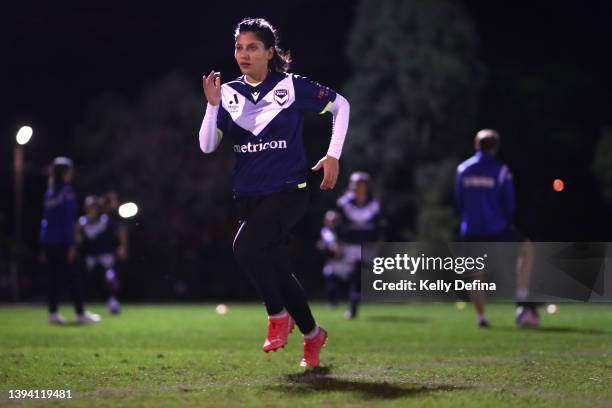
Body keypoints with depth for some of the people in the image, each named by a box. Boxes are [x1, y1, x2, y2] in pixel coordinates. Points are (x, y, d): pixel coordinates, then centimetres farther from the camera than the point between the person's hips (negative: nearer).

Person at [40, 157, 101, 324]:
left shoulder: (49, 193, 10)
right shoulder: (66, 191, -9)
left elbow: (46, 218, 12)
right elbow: (69, 220, -13)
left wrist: (44, 248, 15)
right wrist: (71, 244, -12)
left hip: (48, 241, 6)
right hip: (62, 242, -6)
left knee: (54, 278, 7)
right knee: (72, 277, 0)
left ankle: (53, 313, 6)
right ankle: (80, 313, 3)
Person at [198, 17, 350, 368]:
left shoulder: (292, 86, -5)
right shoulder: (229, 93, 4)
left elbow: (341, 105, 6)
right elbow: (208, 146, -2)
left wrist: (333, 155, -1)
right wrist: (213, 104, -15)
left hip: (288, 191, -5)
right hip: (249, 196, 5)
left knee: (245, 246, -28)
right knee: (279, 272, 9)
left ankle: (279, 315, -8)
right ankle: (312, 334, 30)